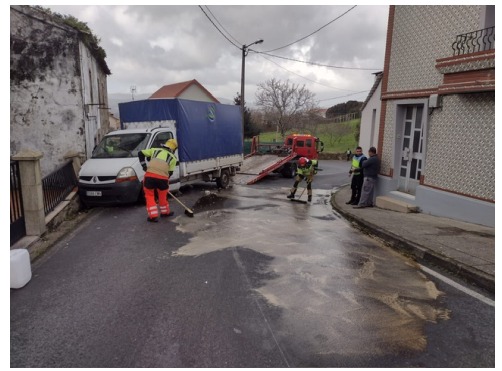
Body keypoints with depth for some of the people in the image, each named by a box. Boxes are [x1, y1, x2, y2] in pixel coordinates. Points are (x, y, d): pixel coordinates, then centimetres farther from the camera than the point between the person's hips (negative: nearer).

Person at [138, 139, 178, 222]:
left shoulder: (155, 150, 22)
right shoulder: (173, 158, 18)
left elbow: (140, 153, 19)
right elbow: (170, 172, 14)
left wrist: (143, 165, 22)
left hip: (150, 175, 0)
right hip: (163, 177, 0)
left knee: (149, 195, 14)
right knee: (163, 196, 22)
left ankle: (153, 216, 12)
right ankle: (165, 212, 40)